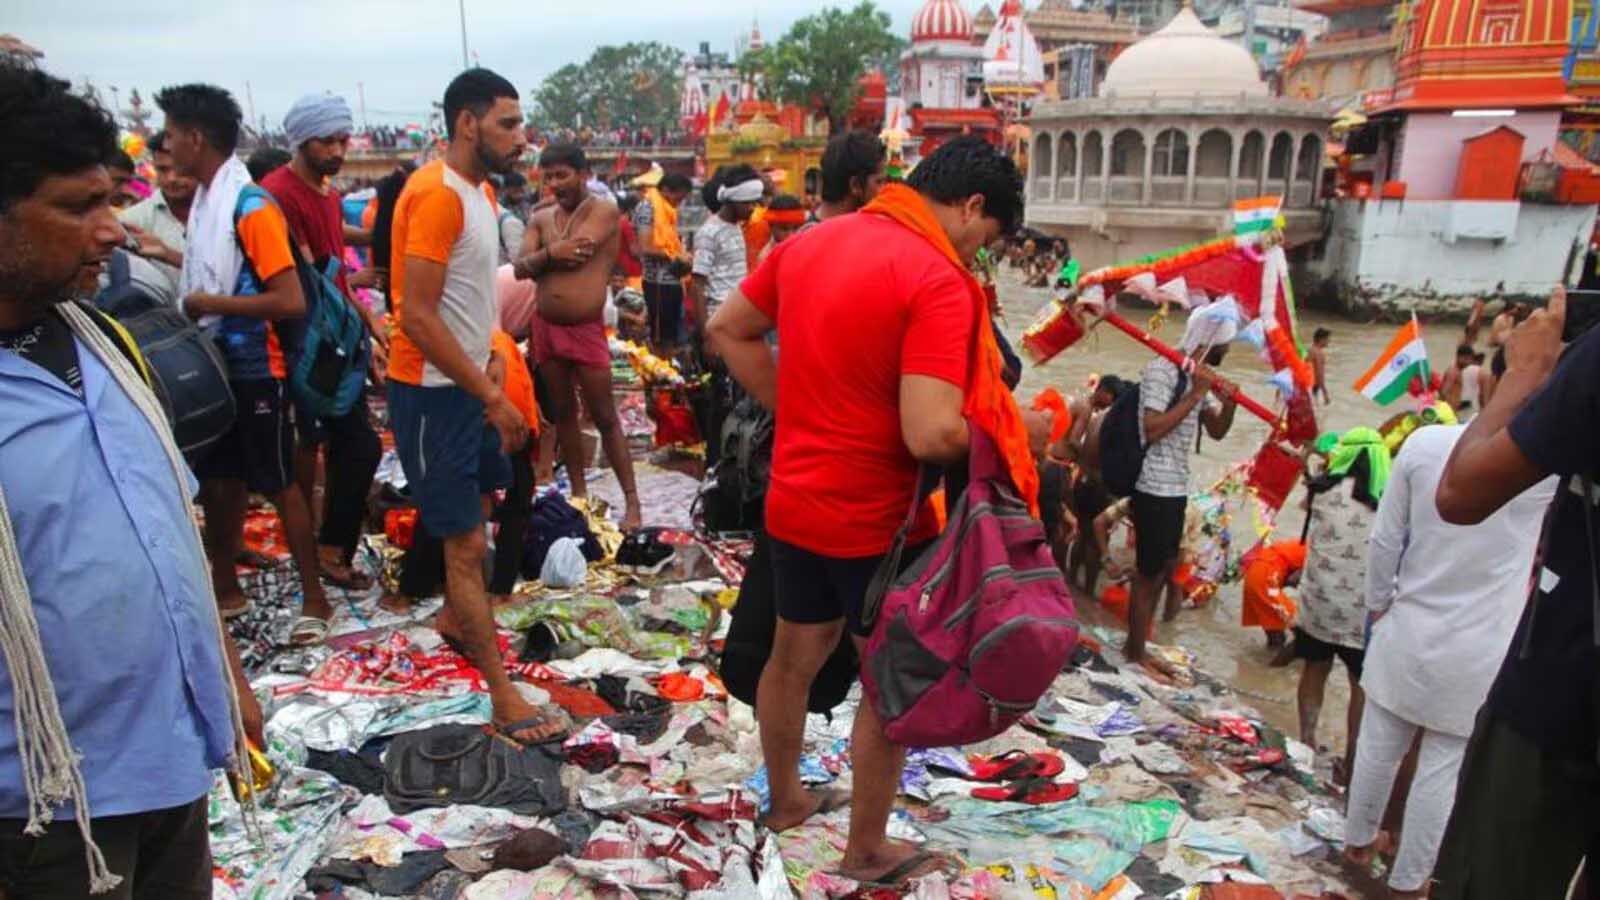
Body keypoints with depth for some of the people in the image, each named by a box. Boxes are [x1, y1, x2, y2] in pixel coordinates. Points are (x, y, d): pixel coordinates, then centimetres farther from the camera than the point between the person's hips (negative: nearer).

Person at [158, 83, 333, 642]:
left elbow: (291, 301, -24)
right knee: (218, 482, 17)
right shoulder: (202, 202, 6)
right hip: (213, 365, 8)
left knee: (279, 486, 1)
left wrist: (209, 303, -18)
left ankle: (314, 598, 14)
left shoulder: (251, 207, -18)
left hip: (253, 370, -8)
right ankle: (226, 588, 32)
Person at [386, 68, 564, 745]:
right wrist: (493, 396, -23)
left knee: (475, 507, 24)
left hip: (467, 384, 10)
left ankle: (453, 619, 47)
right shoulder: (436, 194, -20)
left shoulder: (479, 192, 9)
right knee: (466, 543, -5)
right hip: (431, 392, -9)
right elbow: (417, 316, -25)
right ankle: (504, 698, 1)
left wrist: (491, 362, 5)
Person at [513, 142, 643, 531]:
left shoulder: (604, 211, -7)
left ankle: (631, 499, 5)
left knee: (605, 417, -2)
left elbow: (575, 254, -21)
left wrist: (544, 253, -4)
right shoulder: (541, 218, 9)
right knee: (562, 412, 13)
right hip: (545, 328, 6)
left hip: (586, 330, -6)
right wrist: (553, 253, -16)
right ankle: (579, 492, 25)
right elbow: (520, 267, -2)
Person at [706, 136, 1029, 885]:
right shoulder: (937, 280, -21)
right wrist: (994, 434, -8)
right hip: (878, 518, -7)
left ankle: (785, 799, 44)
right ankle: (868, 850, 29)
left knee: (794, 656, 24)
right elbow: (932, 435, -29)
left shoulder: (807, 242, 3)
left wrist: (793, 407, 11)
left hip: (794, 500, 7)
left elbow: (726, 332, 13)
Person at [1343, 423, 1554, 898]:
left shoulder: (1425, 443, -10)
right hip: (1479, 652, -2)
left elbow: (1384, 541, -4)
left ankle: (1358, 841, 38)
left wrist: (1378, 604, 10)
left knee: (1379, 748, 18)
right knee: (1444, 770, 11)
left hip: (1408, 632, 3)